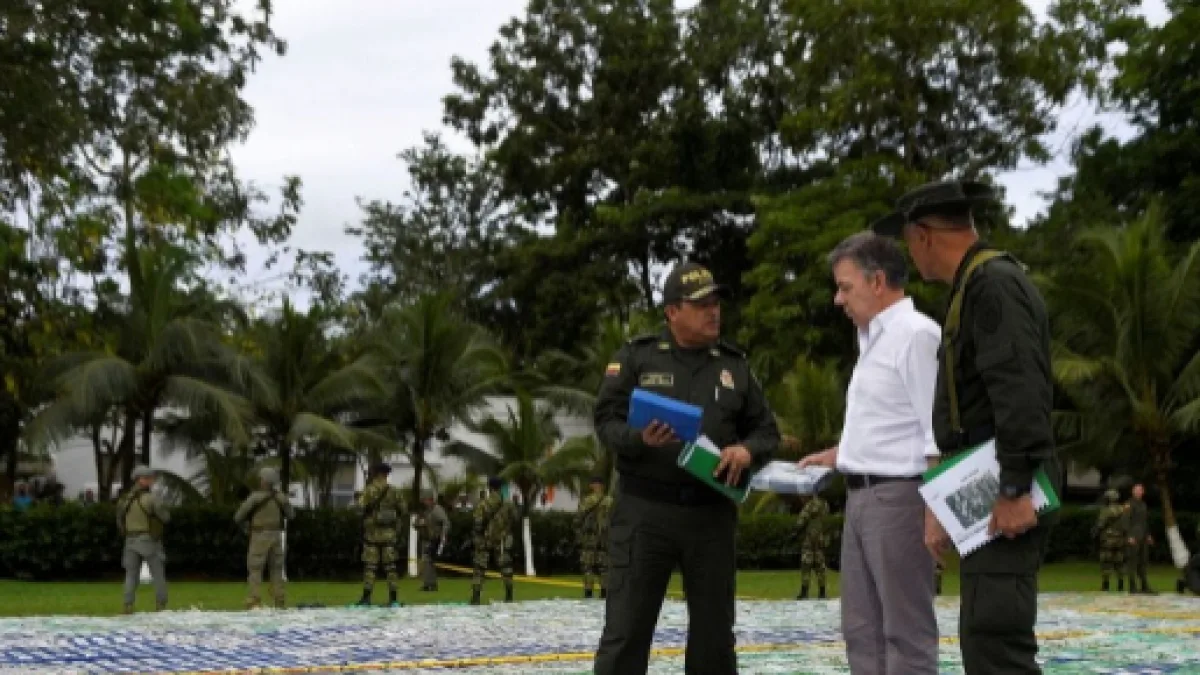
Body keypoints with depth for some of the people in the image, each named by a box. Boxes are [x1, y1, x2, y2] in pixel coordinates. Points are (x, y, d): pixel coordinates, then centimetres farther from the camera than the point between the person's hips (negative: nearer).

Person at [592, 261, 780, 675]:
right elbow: (606, 421, -1)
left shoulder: (735, 365, 11)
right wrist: (640, 439, -22)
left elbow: (767, 430, 13)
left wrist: (747, 450, -9)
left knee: (714, 629, 11)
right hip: (645, 509, -3)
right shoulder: (636, 357, 2)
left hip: (712, 513, 3)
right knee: (626, 629, -2)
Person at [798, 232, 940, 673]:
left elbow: (939, 433, -18)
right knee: (863, 629, 12)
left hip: (898, 497, -10)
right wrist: (837, 456, 23)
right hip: (862, 496, 10)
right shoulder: (873, 338, 16)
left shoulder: (916, 334, -13)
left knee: (906, 630, -3)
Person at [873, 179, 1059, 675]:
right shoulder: (974, 288, 20)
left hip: (1005, 495, -10)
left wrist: (1016, 489, -26)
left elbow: (1021, 390, -23)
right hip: (984, 493, 10)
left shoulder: (995, 283, -12)